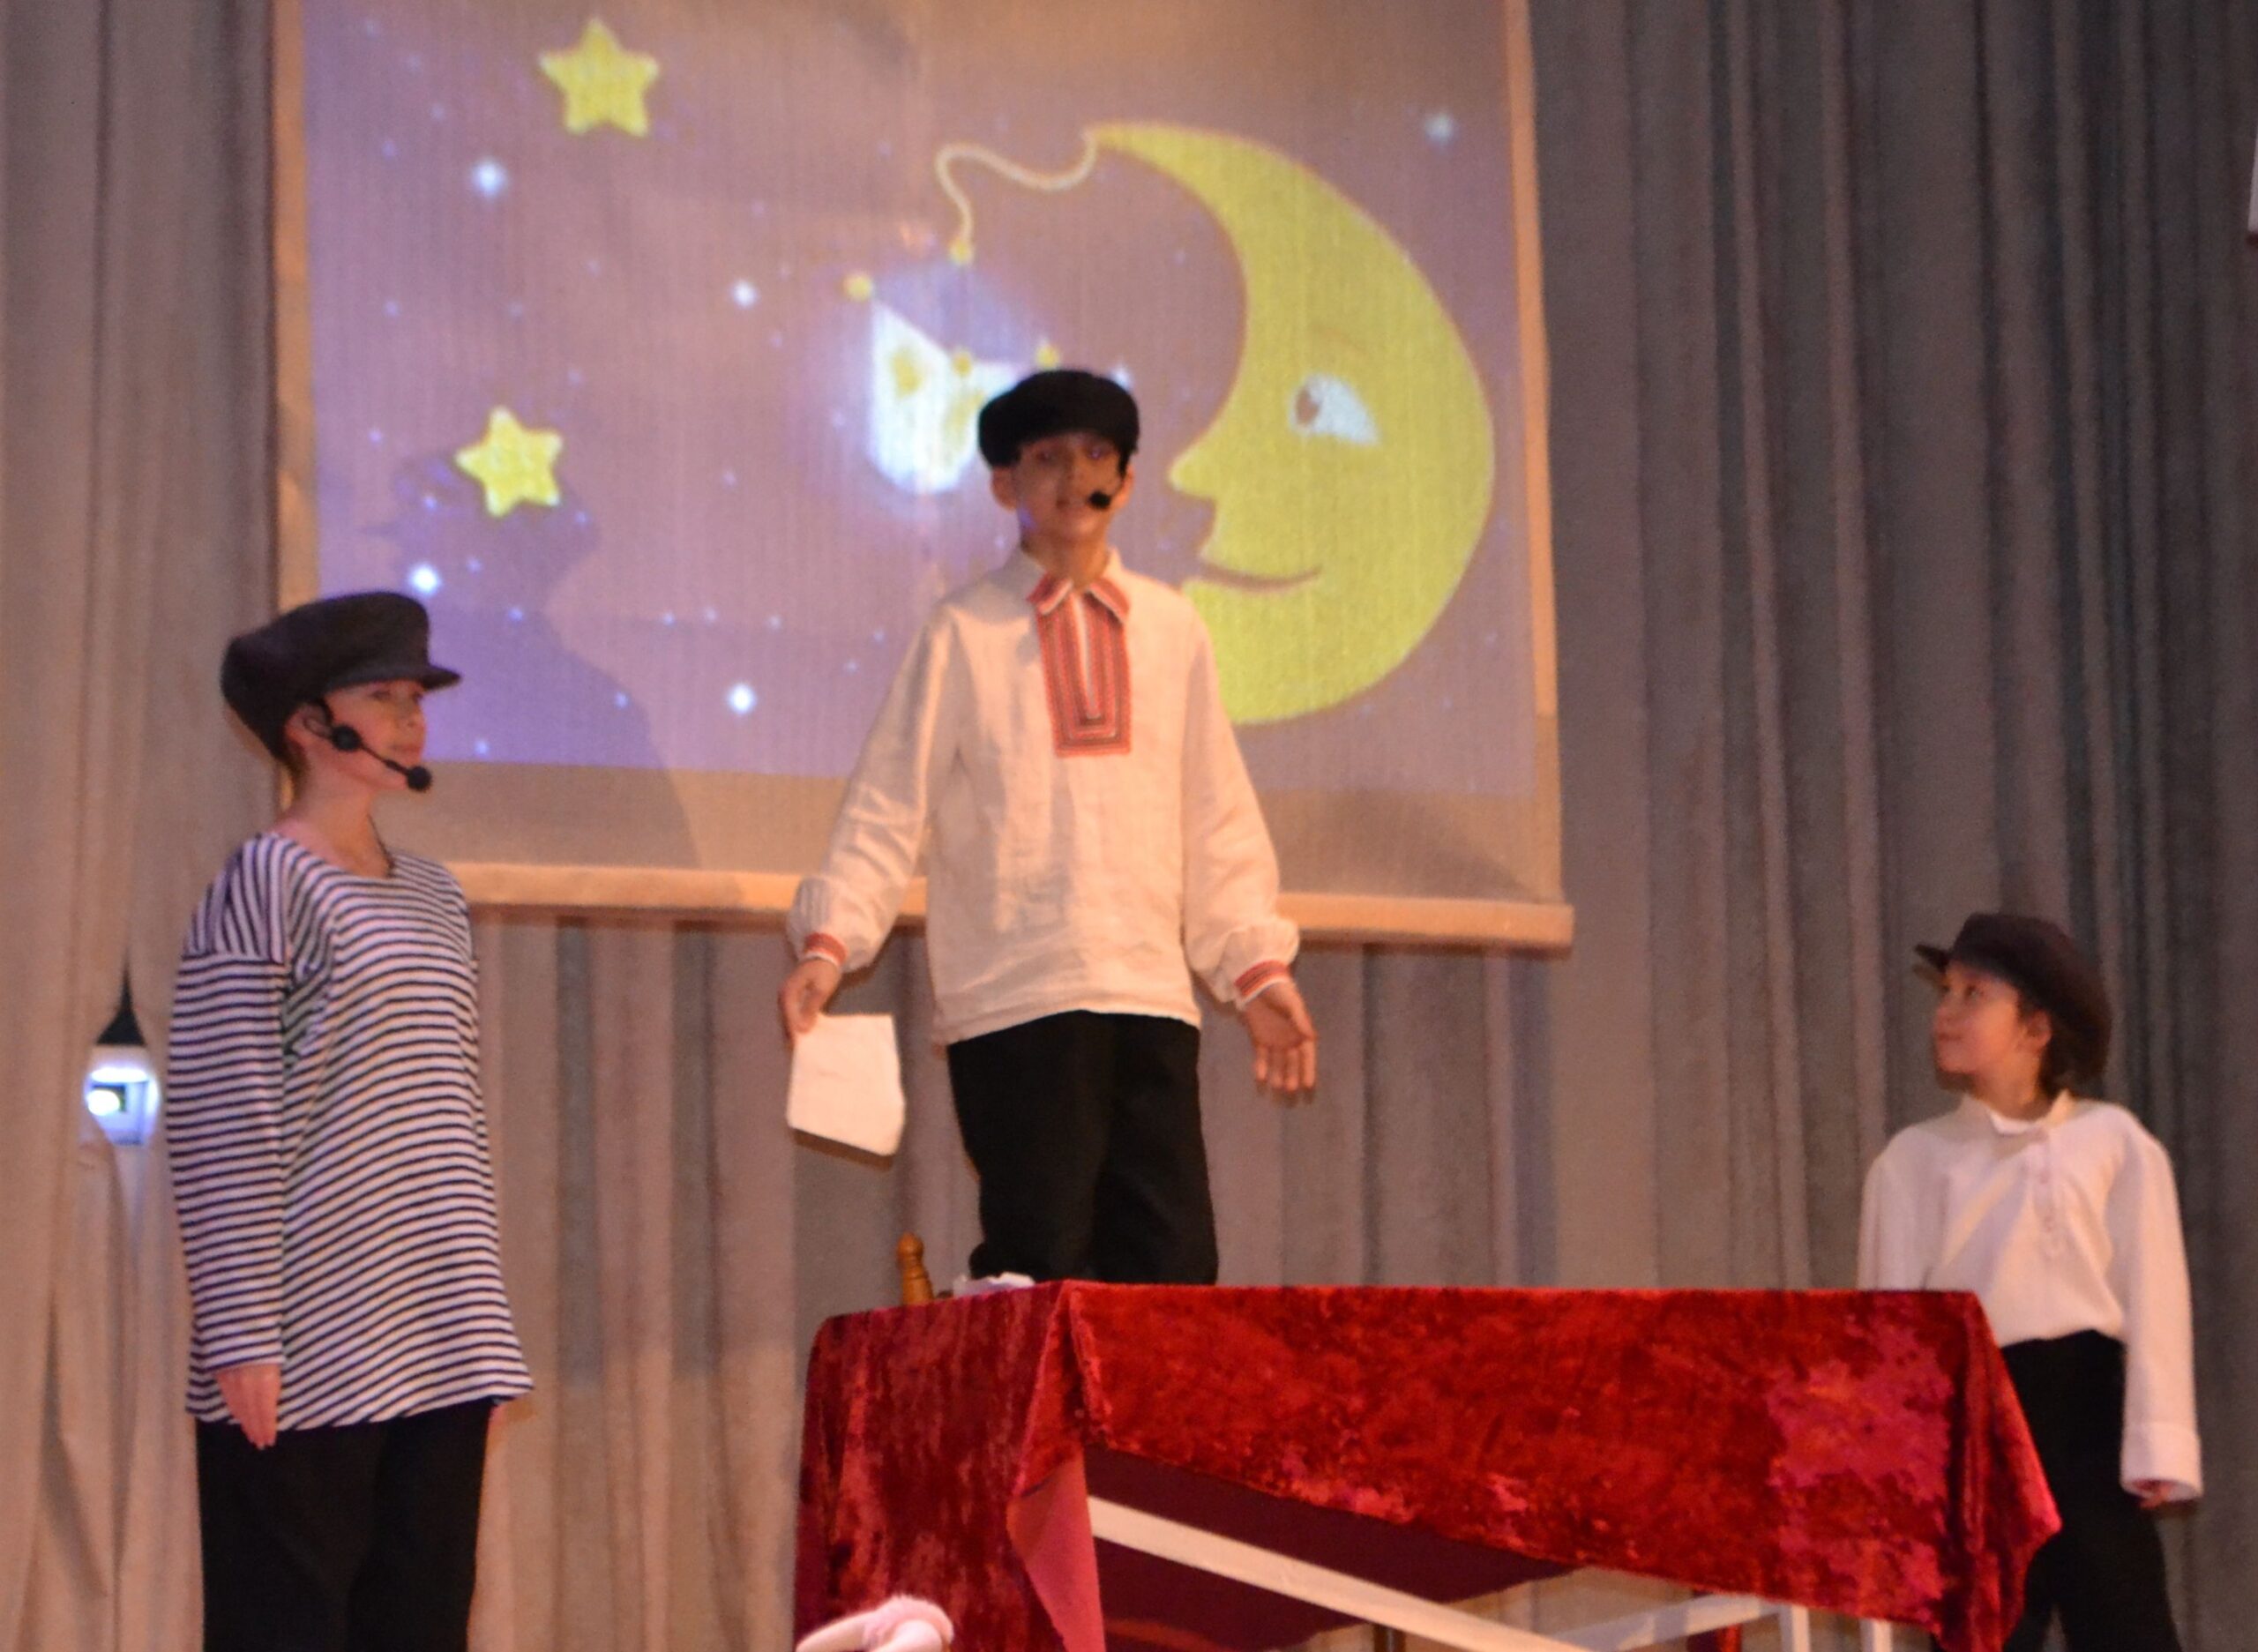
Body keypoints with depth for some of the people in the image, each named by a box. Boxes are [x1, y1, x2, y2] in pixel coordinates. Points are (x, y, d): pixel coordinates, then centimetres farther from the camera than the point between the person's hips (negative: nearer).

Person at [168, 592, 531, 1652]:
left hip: (439, 1348, 7)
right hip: (309, 1350, -7)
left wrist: (474, 1312, 15)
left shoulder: (431, 893, 16)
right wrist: (243, 1336, -16)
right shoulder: (265, 883, -6)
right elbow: (221, 1126, -11)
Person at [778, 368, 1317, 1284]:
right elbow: (887, 803, 1)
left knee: (1176, 1269, -2)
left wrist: (1258, 966, 10)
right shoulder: (965, 633, 5)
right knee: (1042, 1277, -8)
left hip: (1153, 998, 3)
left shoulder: (1171, 629, 14)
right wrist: (829, 940, -12)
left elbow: (1218, 821, 17)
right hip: (1014, 1001, -3)